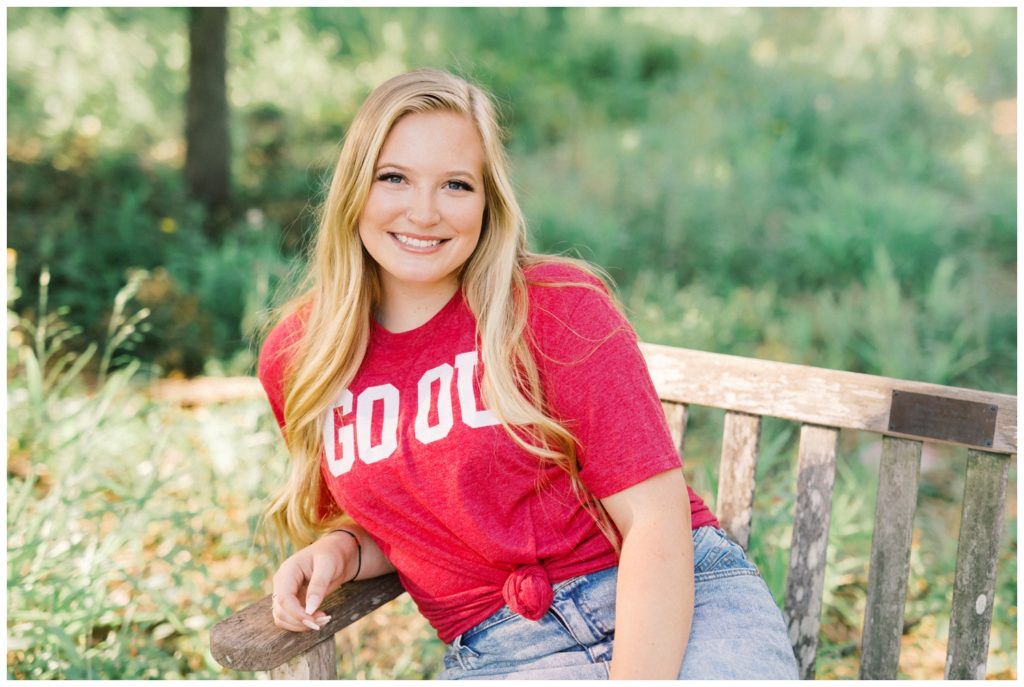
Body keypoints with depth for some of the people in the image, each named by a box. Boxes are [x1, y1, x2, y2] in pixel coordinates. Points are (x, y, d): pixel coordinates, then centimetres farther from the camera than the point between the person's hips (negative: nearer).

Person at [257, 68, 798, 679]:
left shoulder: (559, 303, -6)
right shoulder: (296, 358, 4)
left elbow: (656, 518, -11)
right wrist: (339, 551, -2)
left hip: (680, 605, -2)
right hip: (498, 648, 3)